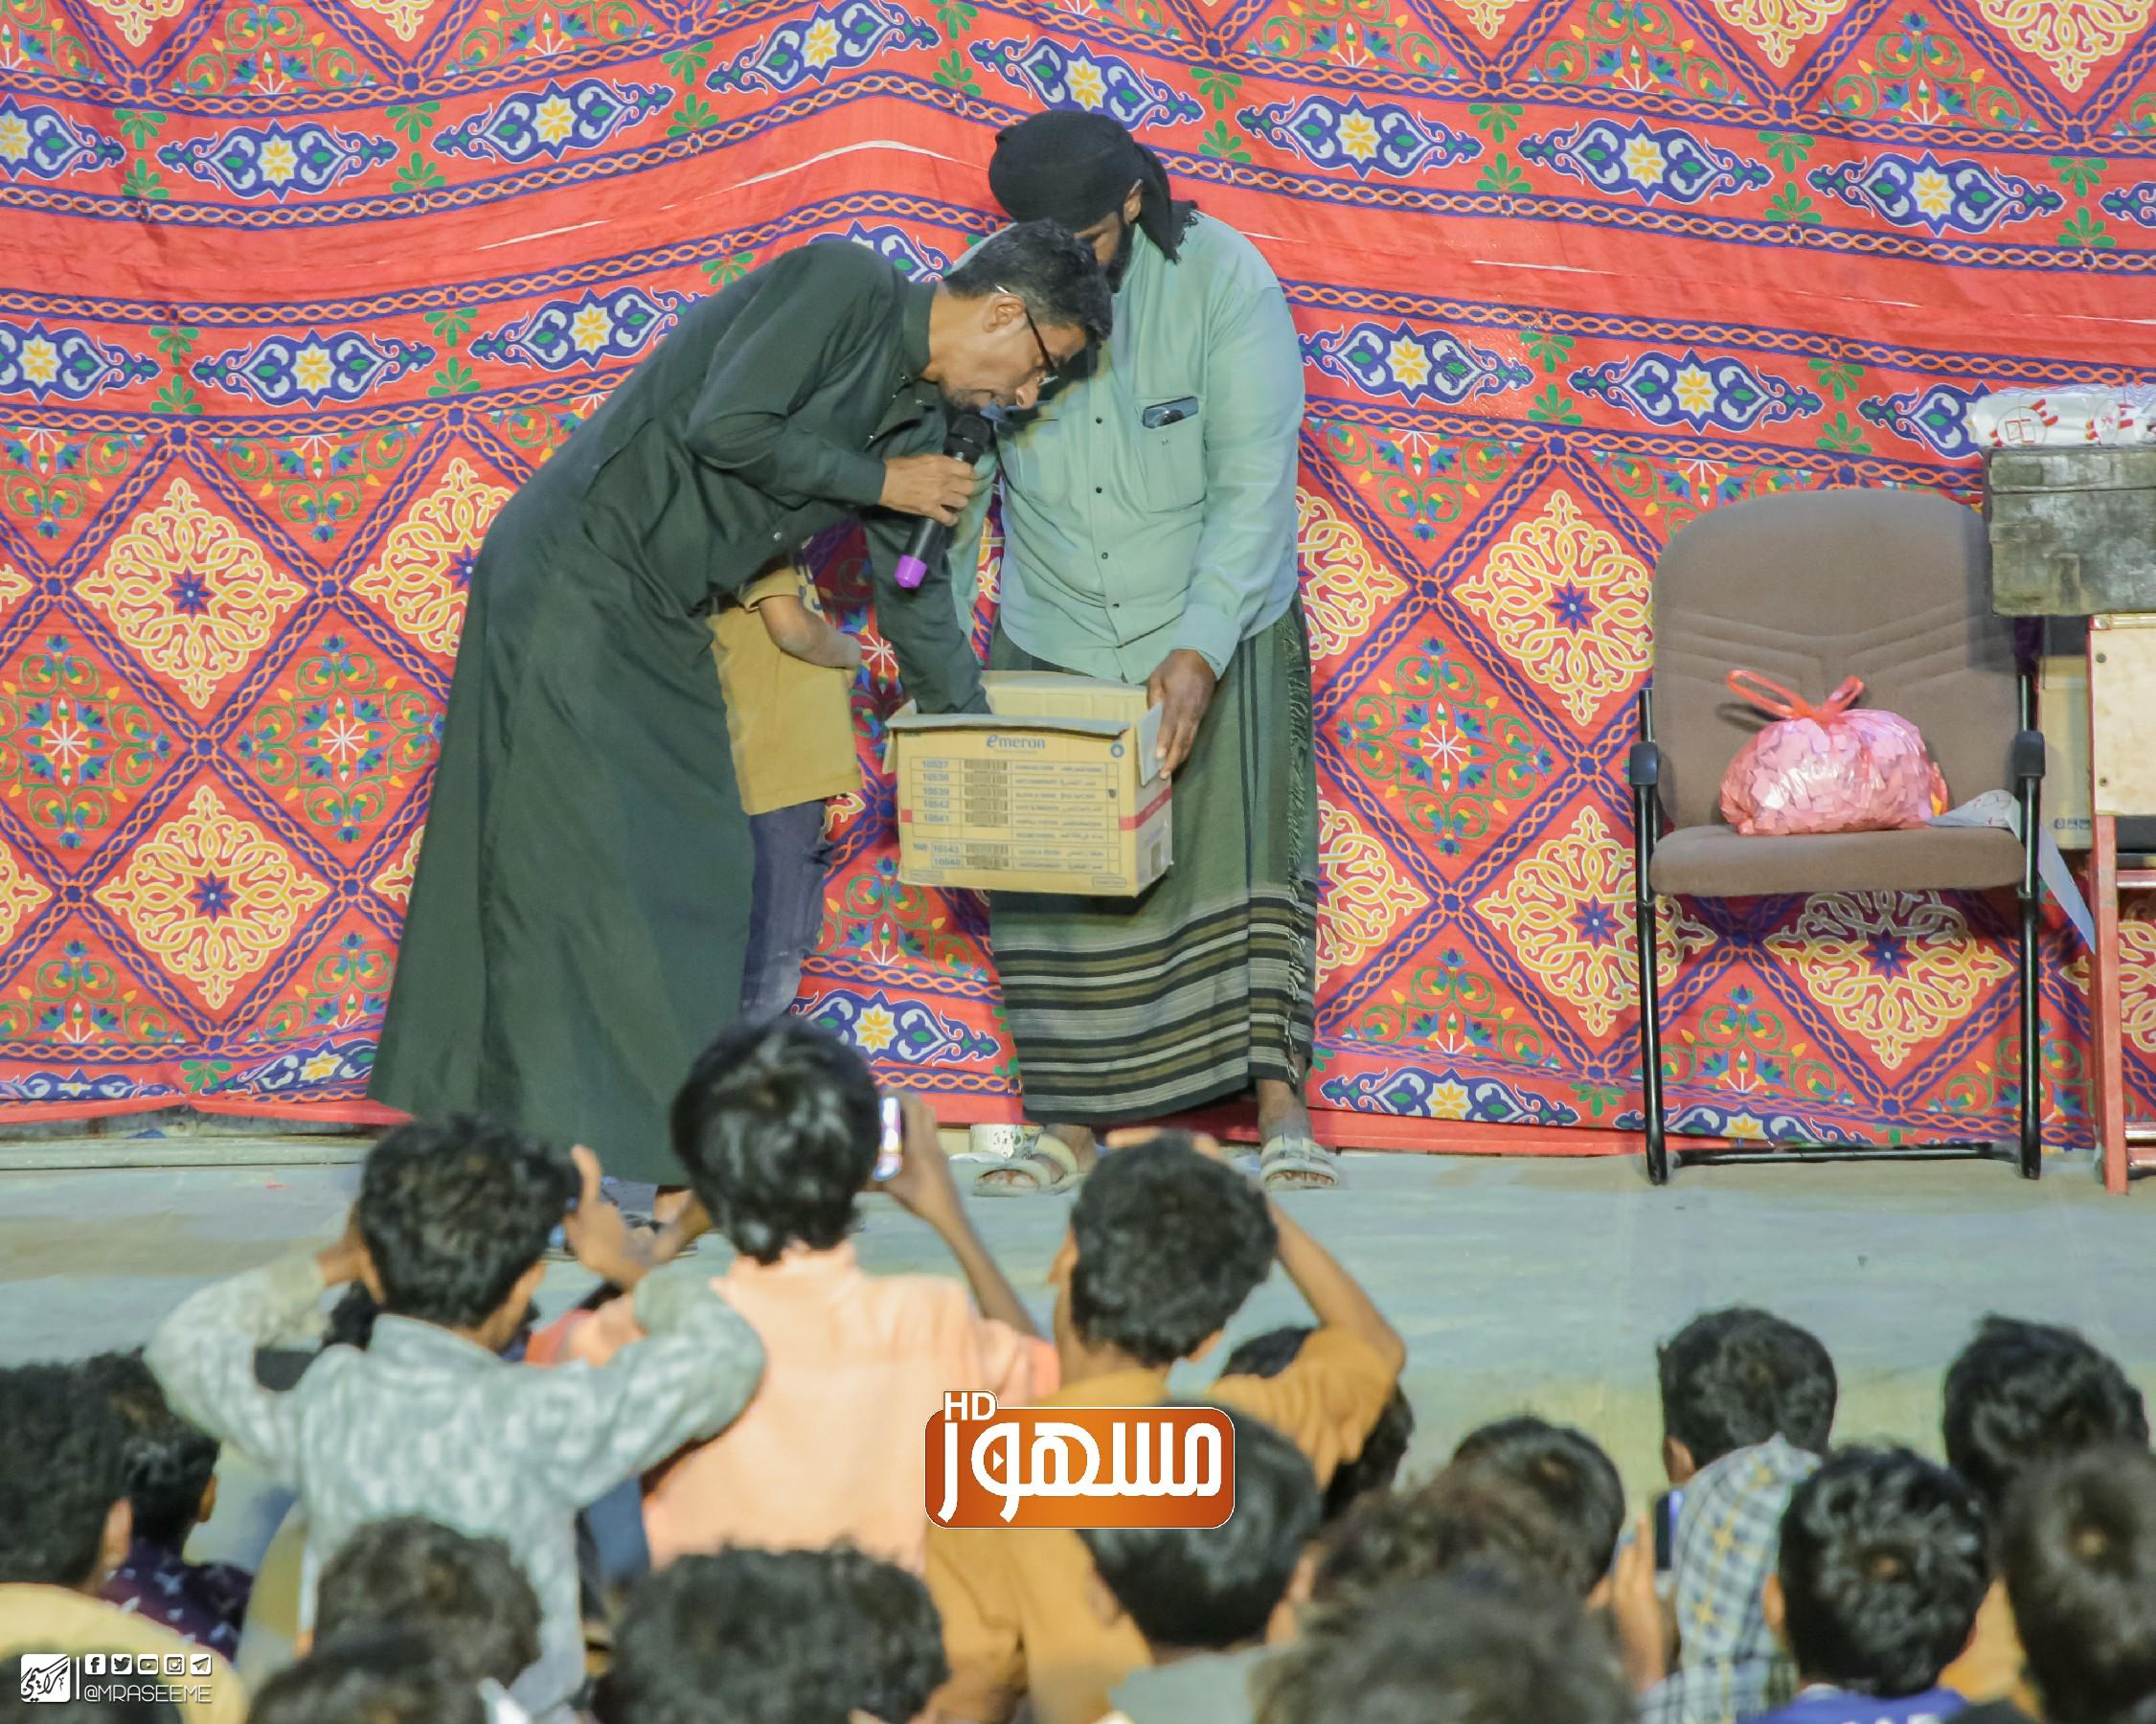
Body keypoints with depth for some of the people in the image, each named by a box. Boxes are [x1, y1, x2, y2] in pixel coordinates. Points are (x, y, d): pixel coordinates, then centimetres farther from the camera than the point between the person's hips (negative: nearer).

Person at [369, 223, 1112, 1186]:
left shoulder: (916, 416, 12)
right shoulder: (843, 285, -13)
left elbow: (914, 596, 21)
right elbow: (725, 429, -23)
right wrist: (878, 480, -11)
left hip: (663, 629, 9)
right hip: (573, 585, -9)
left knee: (693, 872, 6)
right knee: (573, 862, -10)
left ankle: (655, 1156, 9)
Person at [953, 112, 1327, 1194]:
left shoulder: (1221, 279, -17)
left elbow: (1253, 485, -18)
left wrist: (1199, 650, -27)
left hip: (1217, 636, -2)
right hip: (1050, 646, 2)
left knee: (1243, 852, -9)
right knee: (1045, 881, 0)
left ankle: (1280, 1107, -6)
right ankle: (1069, 1128, 8)